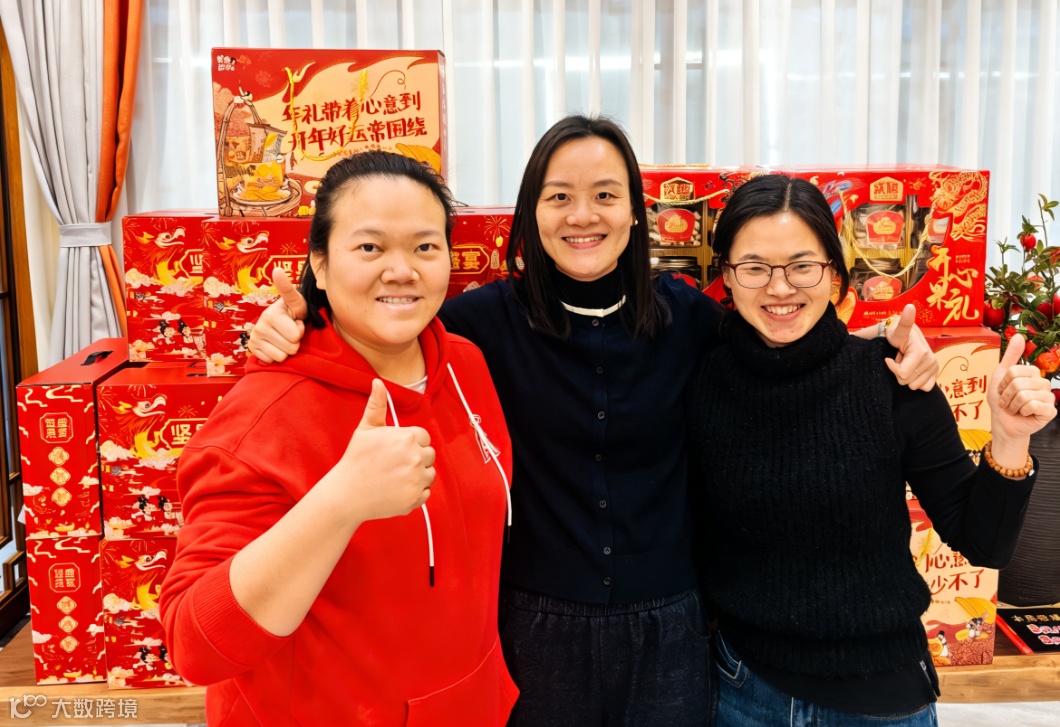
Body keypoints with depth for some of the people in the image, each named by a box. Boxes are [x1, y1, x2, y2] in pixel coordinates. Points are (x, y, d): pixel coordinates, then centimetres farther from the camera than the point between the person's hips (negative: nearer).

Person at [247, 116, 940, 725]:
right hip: (539, 625, -1)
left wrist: (888, 345, -5)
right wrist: (294, 321, -24)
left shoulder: (687, 315, -3)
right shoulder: (492, 318, -8)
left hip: (667, 630, 2)